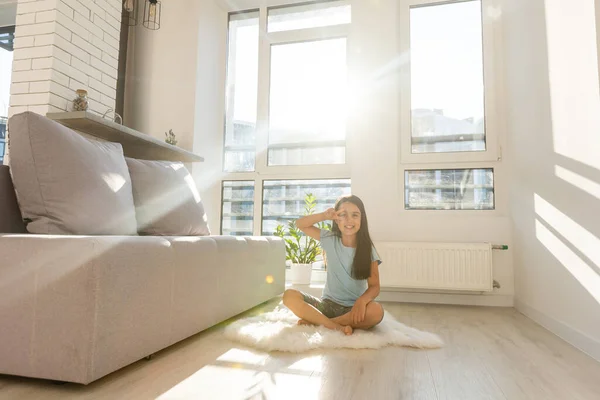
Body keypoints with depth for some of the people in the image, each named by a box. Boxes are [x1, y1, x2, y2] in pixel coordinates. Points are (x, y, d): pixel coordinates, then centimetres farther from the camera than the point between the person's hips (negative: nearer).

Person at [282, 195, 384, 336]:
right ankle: (337, 326, -29)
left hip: (353, 308, -1)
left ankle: (315, 321, -23)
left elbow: (374, 286, -9)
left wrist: (361, 300, -31)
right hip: (328, 304, 1)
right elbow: (300, 224, 5)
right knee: (289, 295, -21)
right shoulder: (330, 240, 2)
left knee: (377, 311, -35)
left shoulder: (367, 249, -4)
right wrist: (324, 216, -11)